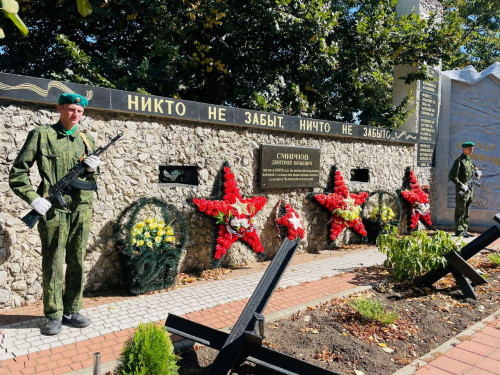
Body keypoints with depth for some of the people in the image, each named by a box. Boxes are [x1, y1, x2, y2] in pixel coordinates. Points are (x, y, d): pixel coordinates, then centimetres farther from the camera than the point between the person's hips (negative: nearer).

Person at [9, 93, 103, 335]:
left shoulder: (86, 141, 13)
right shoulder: (41, 135, 1)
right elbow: (17, 174, 0)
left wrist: (92, 169, -3)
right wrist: (34, 199, -11)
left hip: (82, 210, 4)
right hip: (53, 209, -4)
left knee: (77, 263, 9)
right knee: (52, 264, 2)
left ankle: (71, 311, 21)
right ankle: (54, 316, 15)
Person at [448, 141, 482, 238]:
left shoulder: (469, 161, 16)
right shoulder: (459, 161, -10)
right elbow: (452, 176, -17)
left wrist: (477, 173, 5)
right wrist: (461, 185, -19)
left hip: (469, 190, 8)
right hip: (461, 190, -8)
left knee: (466, 213, 13)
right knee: (460, 211, -4)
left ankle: (464, 231, 21)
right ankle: (459, 232, 2)